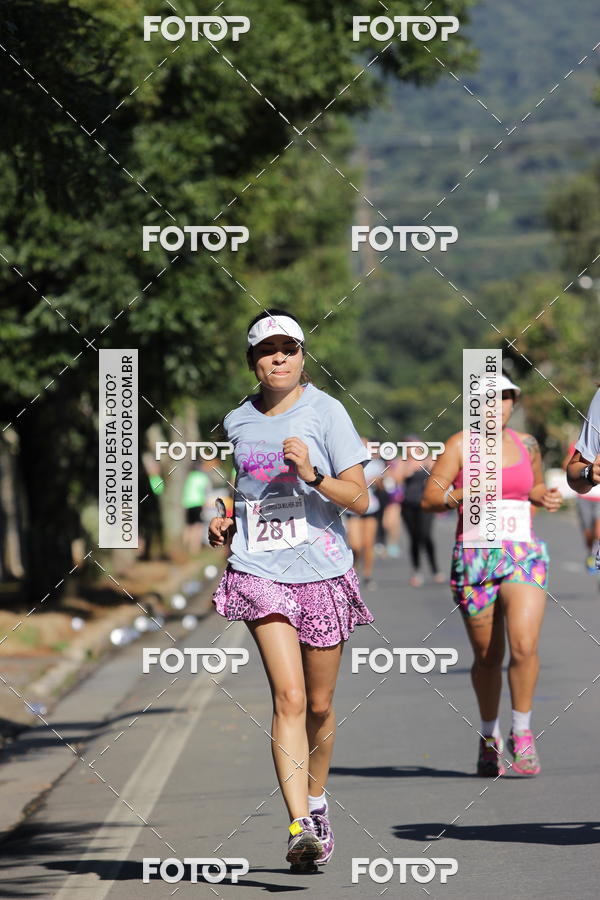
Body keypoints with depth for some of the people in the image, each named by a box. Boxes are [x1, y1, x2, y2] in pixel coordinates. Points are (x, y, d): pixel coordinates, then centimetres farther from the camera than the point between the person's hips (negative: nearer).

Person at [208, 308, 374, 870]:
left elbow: (358, 499, -5)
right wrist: (226, 522, 8)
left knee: (319, 705, 8)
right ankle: (299, 826, -22)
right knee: (289, 697, -15)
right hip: (259, 570, 1)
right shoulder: (237, 423, 9)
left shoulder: (325, 412, -3)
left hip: (322, 571, -1)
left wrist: (312, 474, -21)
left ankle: (316, 803, 34)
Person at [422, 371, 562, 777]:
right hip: (474, 557, -1)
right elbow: (430, 497, -3)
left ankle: (522, 734, -5)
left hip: (524, 556, 1)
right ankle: (490, 736, 26)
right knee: (487, 655, 5)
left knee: (524, 644, -18)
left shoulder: (527, 445, 11)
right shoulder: (460, 445, 1)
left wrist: (546, 497, 8)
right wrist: (463, 494, -20)